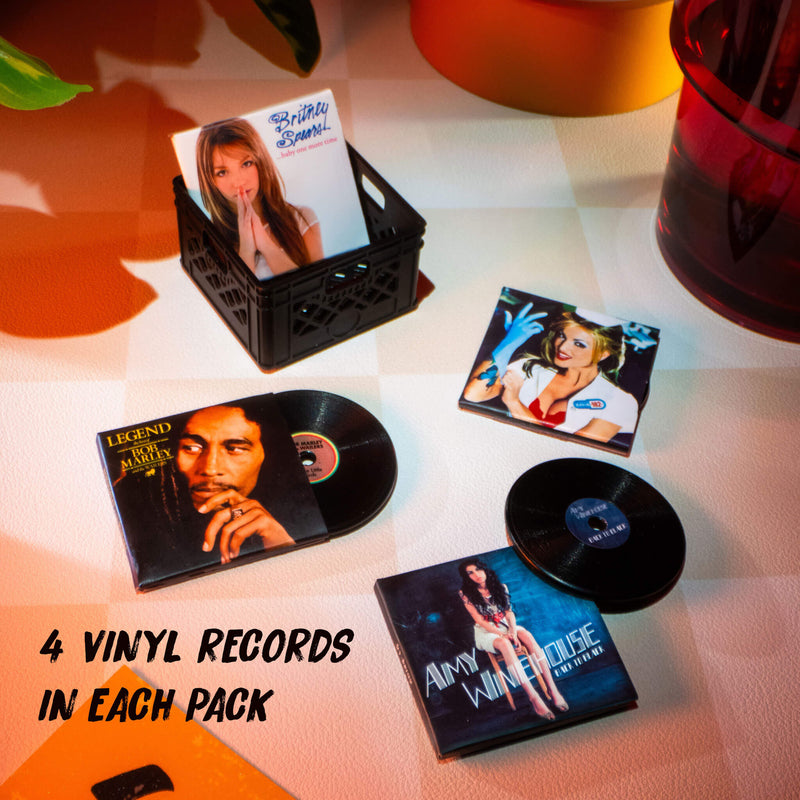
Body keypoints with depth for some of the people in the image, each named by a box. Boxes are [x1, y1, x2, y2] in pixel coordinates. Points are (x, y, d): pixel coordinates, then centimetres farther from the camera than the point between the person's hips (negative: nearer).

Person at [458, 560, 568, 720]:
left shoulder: (500, 587, 6)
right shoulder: (466, 594, -6)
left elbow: (509, 612, 2)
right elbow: (479, 620, -9)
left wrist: (513, 633, -17)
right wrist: (502, 635, -19)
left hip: (505, 626, 4)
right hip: (486, 632, -4)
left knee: (527, 635, -29)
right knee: (504, 644, -37)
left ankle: (552, 690, -35)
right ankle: (533, 696, -44)